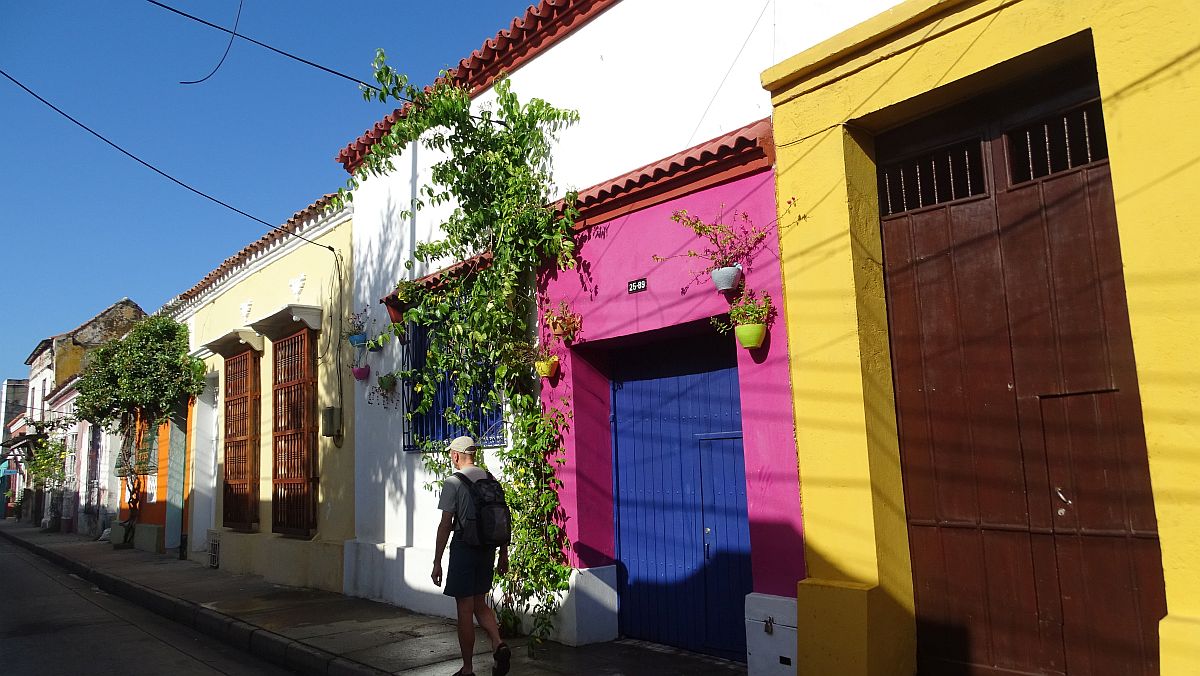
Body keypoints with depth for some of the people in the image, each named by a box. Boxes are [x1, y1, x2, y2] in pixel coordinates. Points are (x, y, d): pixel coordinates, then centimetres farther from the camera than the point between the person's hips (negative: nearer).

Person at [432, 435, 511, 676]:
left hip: (464, 548, -6)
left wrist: (437, 562, -5)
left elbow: (445, 524, -11)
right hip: (488, 548, 6)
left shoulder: (453, 482, -9)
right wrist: (503, 554, 18)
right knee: (480, 604, 18)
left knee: (465, 610, 4)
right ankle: (499, 645, -3)